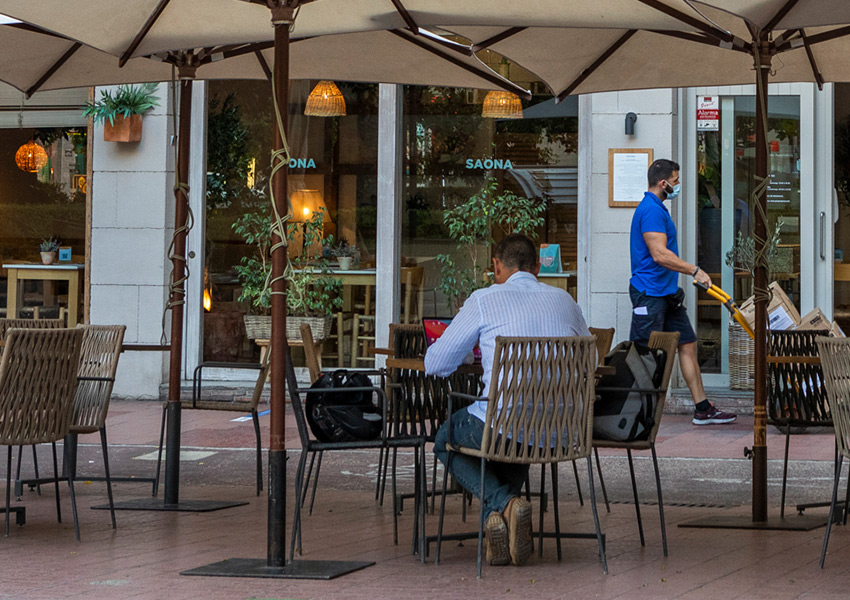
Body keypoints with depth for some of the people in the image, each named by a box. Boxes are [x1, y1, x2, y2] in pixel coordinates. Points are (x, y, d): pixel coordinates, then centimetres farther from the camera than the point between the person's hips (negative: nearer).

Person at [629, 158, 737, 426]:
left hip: (667, 293, 11)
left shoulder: (657, 208, 18)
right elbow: (659, 255, -25)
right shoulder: (651, 210, -16)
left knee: (687, 344, 8)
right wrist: (695, 271, -21)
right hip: (649, 293, -11)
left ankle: (702, 408, 10)